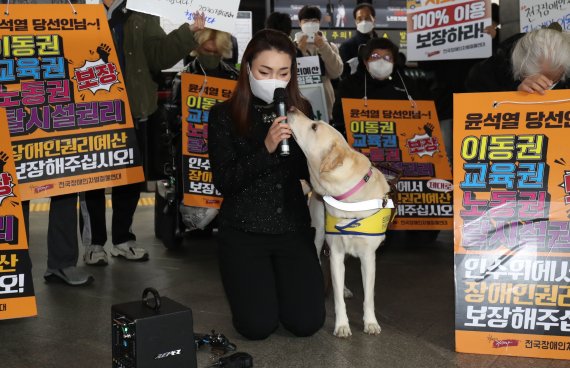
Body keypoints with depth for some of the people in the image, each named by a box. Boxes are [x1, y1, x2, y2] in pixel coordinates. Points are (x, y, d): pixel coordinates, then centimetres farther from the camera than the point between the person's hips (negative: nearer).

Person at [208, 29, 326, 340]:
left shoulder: (301, 110, 3)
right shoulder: (224, 115, -6)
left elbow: (310, 172, 3)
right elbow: (225, 182, -13)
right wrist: (266, 148, -25)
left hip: (293, 226, 3)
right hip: (242, 230, -2)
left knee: (307, 323, -9)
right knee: (258, 326, -13)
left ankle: (278, 279, 25)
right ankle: (248, 281, 22)